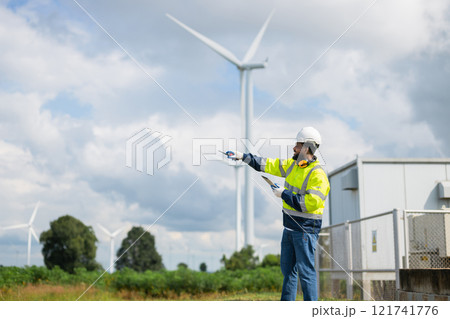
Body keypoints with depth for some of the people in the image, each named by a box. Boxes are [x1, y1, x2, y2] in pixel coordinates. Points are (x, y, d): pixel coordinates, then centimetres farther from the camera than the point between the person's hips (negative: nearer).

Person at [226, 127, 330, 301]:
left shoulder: (318, 175, -18)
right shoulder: (293, 164, 9)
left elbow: (311, 203, -26)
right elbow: (270, 164, 16)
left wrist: (284, 194, -18)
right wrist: (242, 156, 14)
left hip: (305, 228, -9)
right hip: (290, 226, 9)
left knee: (305, 270, -8)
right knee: (288, 268, 14)